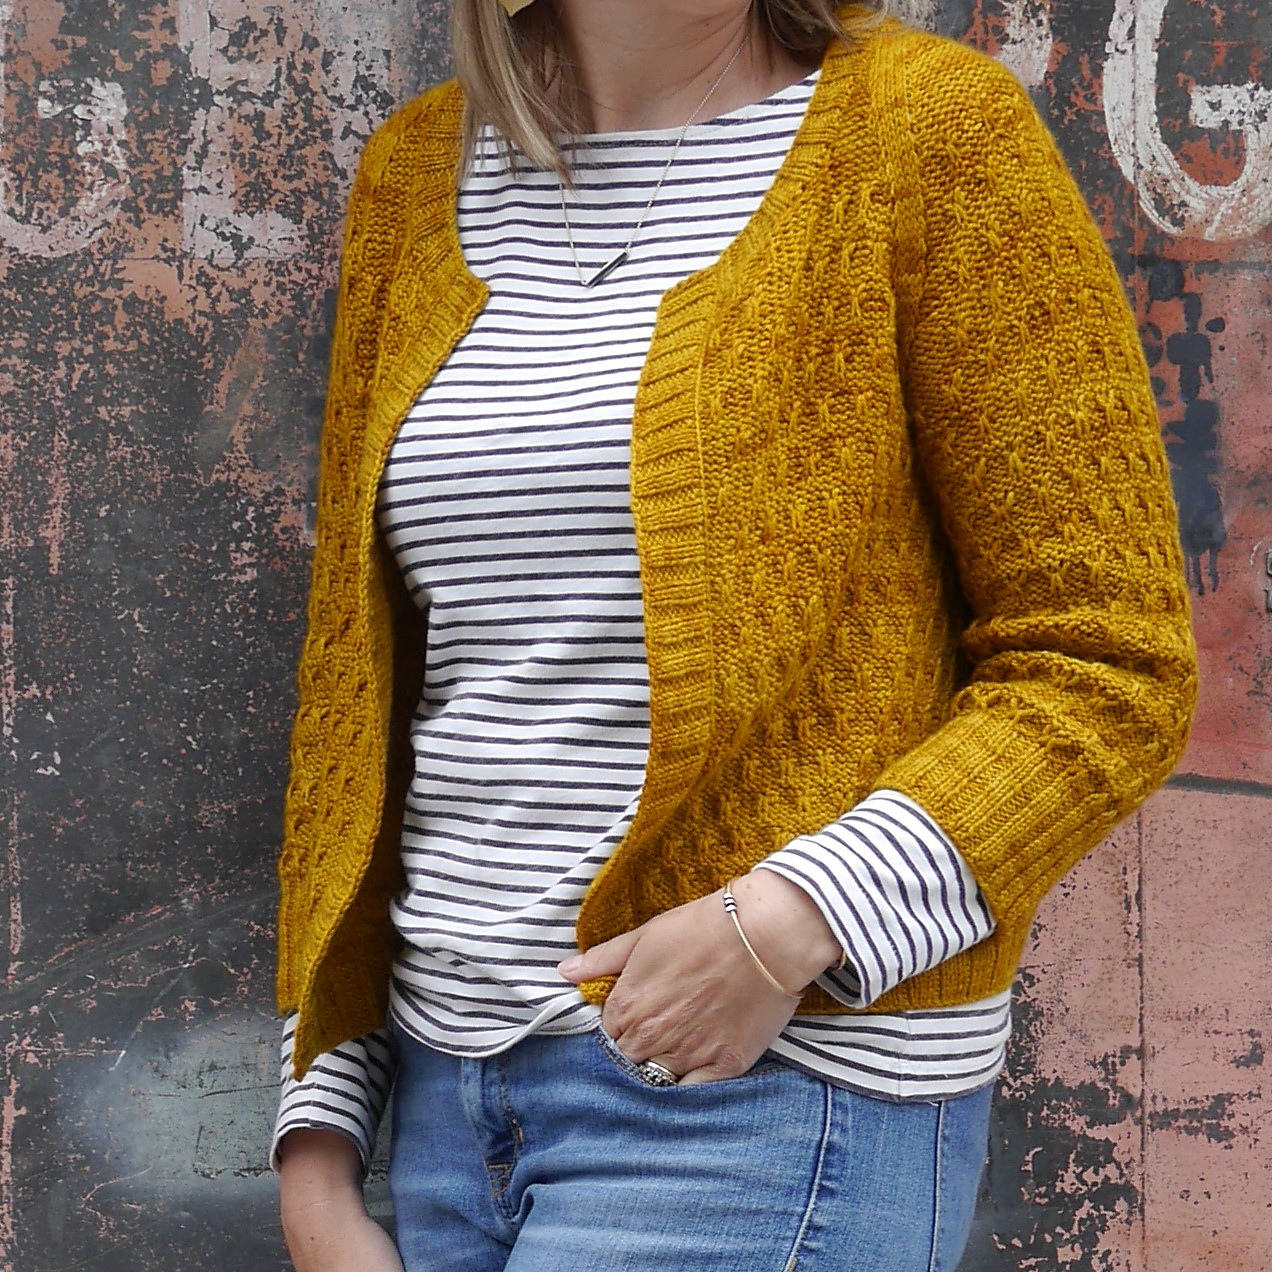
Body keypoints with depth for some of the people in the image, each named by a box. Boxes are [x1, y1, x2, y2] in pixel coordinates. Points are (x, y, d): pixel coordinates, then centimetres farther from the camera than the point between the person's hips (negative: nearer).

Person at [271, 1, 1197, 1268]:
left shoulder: (931, 128, -6)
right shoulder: (413, 175, 8)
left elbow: (1110, 668, -8)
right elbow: (358, 677, 11)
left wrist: (784, 923, -20)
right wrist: (319, 1139, 8)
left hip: (775, 1092, -5)